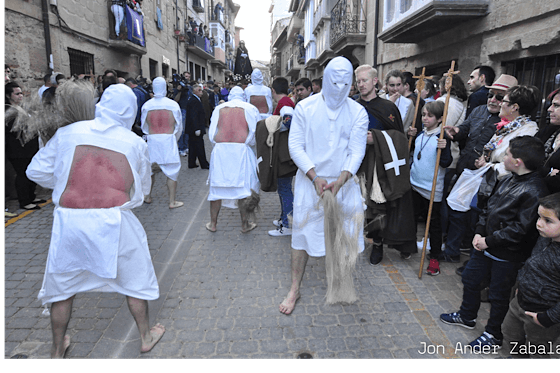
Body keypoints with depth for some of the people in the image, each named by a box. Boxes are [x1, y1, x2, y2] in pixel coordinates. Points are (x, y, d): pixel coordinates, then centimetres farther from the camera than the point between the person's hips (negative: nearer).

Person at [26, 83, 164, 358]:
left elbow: (37, 171, 8)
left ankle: (57, 351, 40)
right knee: (134, 278, 20)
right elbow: (143, 187, 11)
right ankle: (146, 336, 37)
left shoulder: (68, 132, 3)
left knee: (62, 286, 22)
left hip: (68, 220, 2)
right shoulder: (135, 143, 2)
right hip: (114, 221, -1)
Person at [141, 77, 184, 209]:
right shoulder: (173, 104, -5)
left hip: (152, 140, 2)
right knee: (172, 171, 5)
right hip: (169, 139, -2)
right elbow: (179, 126, 4)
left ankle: (148, 197, 30)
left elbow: (144, 126, 10)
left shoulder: (147, 105, -1)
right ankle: (172, 201, 9)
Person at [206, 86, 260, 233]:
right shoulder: (250, 109, 5)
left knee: (217, 187, 11)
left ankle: (213, 223, 21)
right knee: (243, 187, 6)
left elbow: (211, 134, 10)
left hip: (220, 151, 2)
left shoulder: (219, 109, 10)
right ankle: (245, 224, 13)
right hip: (241, 151, -2)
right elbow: (254, 134, 1)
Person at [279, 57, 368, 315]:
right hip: (310, 180, -1)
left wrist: (341, 180, -20)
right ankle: (295, 289, 18)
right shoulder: (305, 107, -3)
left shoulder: (358, 112, 0)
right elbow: (295, 146, -6)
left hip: (343, 182, 2)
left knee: (343, 233, 7)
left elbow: (357, 150, -4)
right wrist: (315, 177, -18)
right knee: (302, 233, 3)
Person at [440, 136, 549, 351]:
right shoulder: (509, 180, 3)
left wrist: (489, 241, -18)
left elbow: (520, 229, -24)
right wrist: (479, 232, 0)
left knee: (498, 295, 10)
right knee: (470, 279, 21)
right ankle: (467, 317, 44)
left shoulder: (534, 191, -24)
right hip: (486, 245, 8)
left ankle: (493, 335, 33)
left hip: (507, 255, -8)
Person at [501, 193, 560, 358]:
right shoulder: (545, 238, -6)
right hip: (520, 302, 8)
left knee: (537, 352, 15)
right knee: (510, 333, 28)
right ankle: (516, 358, 53)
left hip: (540, 314, -8)